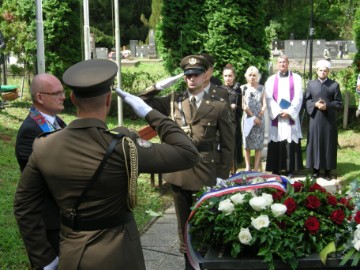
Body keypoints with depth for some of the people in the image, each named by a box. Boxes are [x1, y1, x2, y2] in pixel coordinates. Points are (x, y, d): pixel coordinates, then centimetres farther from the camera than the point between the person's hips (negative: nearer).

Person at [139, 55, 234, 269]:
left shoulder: (219, 105, -5)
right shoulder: (173, 100, 5)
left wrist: (223, 175, -5)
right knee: (184, 222, 15)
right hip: (178, 171, 3)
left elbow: (228, 144, -2)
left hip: (204, 173, -3)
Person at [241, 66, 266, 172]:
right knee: (247, 143, 3)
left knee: (259, 144, 0)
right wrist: (253, 117, -9)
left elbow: (264, 104, 4)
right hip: (247, 119, -1)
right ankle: (248, 166, 10)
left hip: (259, 119, 1)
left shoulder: (262, 88, 9)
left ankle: (256, 167, 6)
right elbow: (244, 106, -2)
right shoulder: (243, 88, 4)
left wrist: (260, 114, -14)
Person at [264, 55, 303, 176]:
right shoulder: (271, 79, 10)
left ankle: (290, 169, 2)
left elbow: (298, 98, 0)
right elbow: (269, 98, 2)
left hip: (291, 116, -1)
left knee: (291, 143, -3)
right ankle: (275, 169, 4)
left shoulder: (296, 78, 8)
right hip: (275, 117, 1)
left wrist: (289, 111, -10)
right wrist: (278, 111, -10)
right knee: (276, 144, -1)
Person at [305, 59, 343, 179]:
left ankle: (328, 170, 10)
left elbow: (339, 103, 0)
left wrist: (327, 106, -15)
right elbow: (306, 100, 5)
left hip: (329, 120, -1)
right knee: (315, 143, 3)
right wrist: (315, 104, -13)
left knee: (329, 144, 2)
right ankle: (315, 169, 12)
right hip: (315, 119, 1)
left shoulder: (334, 85, 2)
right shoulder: (311, 84, 8)